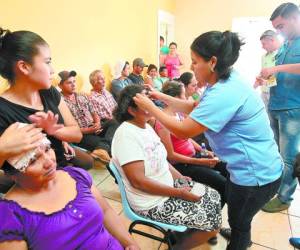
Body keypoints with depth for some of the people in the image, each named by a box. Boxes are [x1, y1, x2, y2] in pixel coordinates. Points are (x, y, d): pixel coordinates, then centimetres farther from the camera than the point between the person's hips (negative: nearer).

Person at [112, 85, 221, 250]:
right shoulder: (126, 135, -26)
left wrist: (181, 178, 2)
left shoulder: (146, 125, 3)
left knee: (214, 197, 9)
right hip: (153, 202, -8)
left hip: (169, 184, 9)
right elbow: (138, 181, -28)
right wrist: (179, 193, -22)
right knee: (212, 222, -6)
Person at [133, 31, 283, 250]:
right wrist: (163, 97, 4)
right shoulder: (226, 82, -1)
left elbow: (183, 131, -28)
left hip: (257, 174, -9)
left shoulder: (224, 94, -33)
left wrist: (150, 107, -17)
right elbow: (195, 108, 9)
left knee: (238, 221, 18)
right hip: (257, 167, 10)